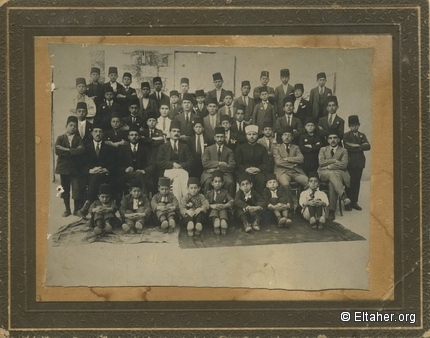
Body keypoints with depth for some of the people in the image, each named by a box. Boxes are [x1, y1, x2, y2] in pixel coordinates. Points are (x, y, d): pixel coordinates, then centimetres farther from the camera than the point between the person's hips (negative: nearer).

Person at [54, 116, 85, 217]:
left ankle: (76, 210, 11)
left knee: (76, 190, -3)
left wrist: (67, 150, -17)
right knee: (65, 189, 7)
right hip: (63, 167, 0)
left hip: (75, 167, 0)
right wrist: (74, 151, -13)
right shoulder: (60, 138, 4)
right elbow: (57, 151, -12)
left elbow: (82, 150, -12)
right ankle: (67, 209, 20)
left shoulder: (78, 139, 6)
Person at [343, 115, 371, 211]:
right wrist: (361, 146, -9)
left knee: (357, 182, 5)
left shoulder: (362, 135, 14)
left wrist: (356, 146, -12)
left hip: (360, 162, 4)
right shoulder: (346, 136, 2)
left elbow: (368, 146, -1)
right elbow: (347, 147, -15)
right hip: (350, 162, -4)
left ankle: (354, 202, 10)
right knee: (350, 182, -4)